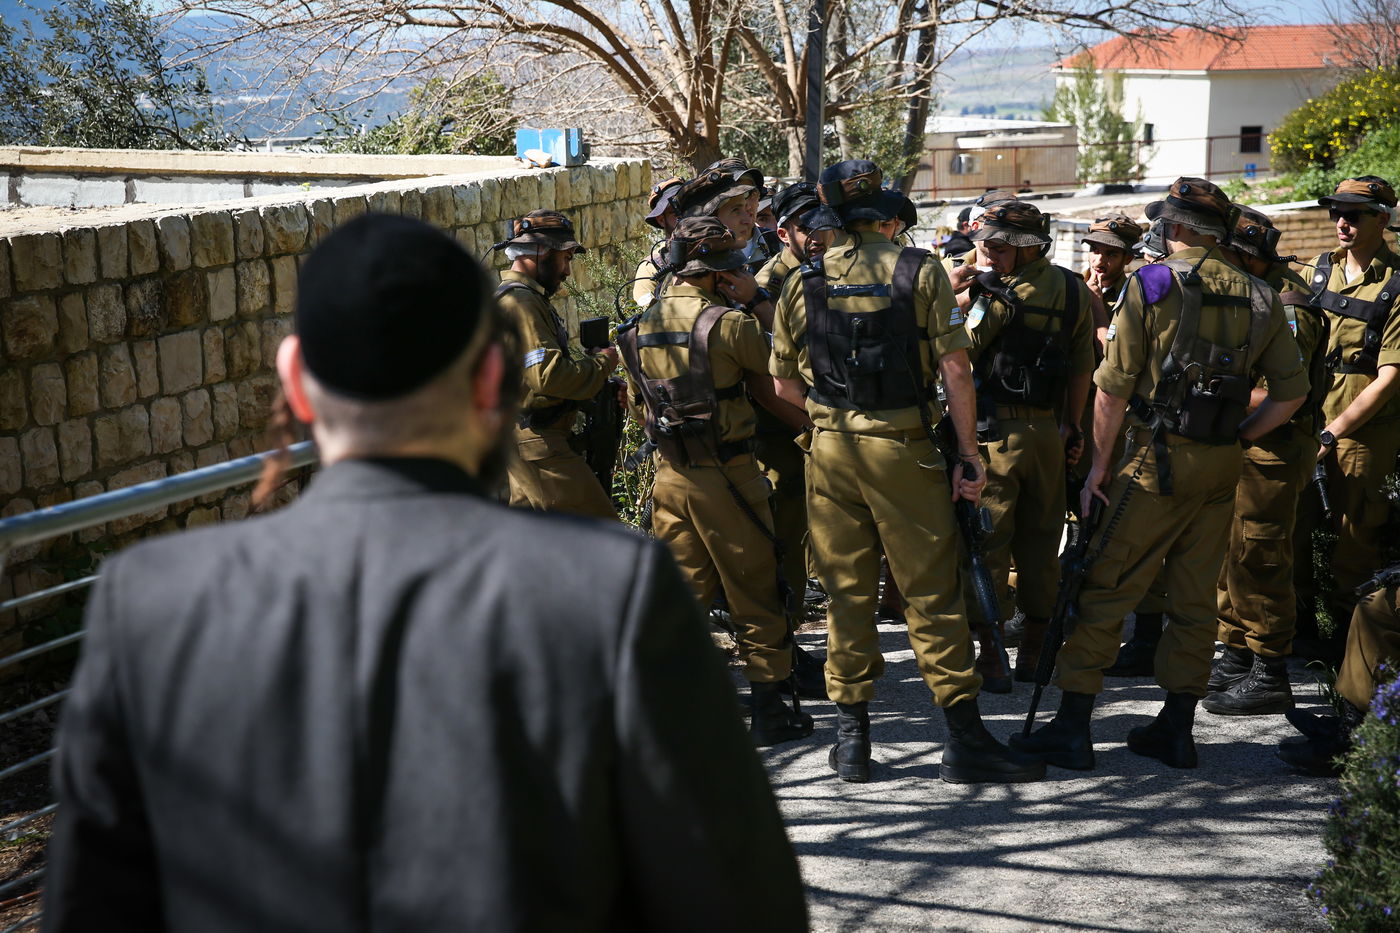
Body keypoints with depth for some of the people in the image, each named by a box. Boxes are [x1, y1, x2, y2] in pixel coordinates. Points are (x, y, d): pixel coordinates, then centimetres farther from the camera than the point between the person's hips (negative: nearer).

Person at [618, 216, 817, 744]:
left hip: (670, 476, 6)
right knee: (755, 595, 5)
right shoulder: (729, 323, -13)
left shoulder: (644, 325, 8)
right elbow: (775, 388, -4)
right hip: (726, 476, -6)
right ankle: (767, 710, 10)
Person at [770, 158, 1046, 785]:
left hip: (830, 451, 3)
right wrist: (969, 454, -4)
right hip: (904, 450, -3)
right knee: (932, 593, 1)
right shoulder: (919, 271, -5)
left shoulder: (802, 283, 3)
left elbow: (783, 383, 8)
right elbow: (954, 368, -9)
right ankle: (965, 739, 3)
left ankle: (851, 738, 14)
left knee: (846, 592, 10)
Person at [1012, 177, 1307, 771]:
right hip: (1222, 467, 5)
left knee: (1104, 590, 0)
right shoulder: (1257, 299, 8)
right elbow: (1292, 392, 7)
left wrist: (1099, 462, -2)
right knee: (1195, 598, 12)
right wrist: (1238, 439, 15)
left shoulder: (1151, 285, -7)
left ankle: (1072, 727, -1)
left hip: (1160, 460, -5)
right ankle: (1176, 730, 17)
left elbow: (1113, 387, -9)